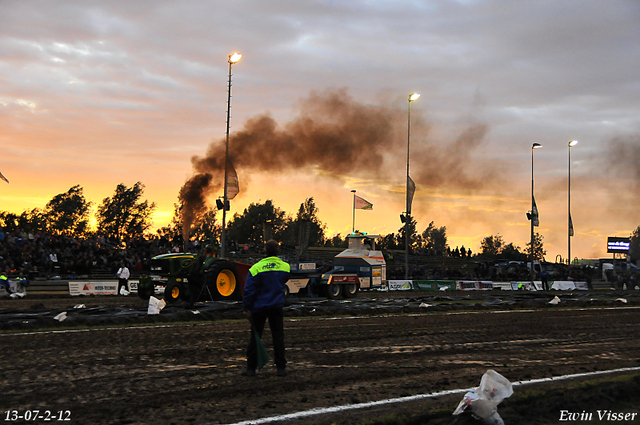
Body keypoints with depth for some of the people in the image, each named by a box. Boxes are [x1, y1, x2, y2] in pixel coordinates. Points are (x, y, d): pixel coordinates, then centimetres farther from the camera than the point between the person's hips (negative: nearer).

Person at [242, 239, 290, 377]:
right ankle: (281, 367, 9)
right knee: (278, 336, 8)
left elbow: (249, 290, -12)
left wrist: (247, 308, -5)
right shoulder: (285, 267, -2)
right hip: (277, 306, 2)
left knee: (255, 337, 7)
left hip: (259, 306, -2)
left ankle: (251, 368, 11)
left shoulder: (256, 268, -13)